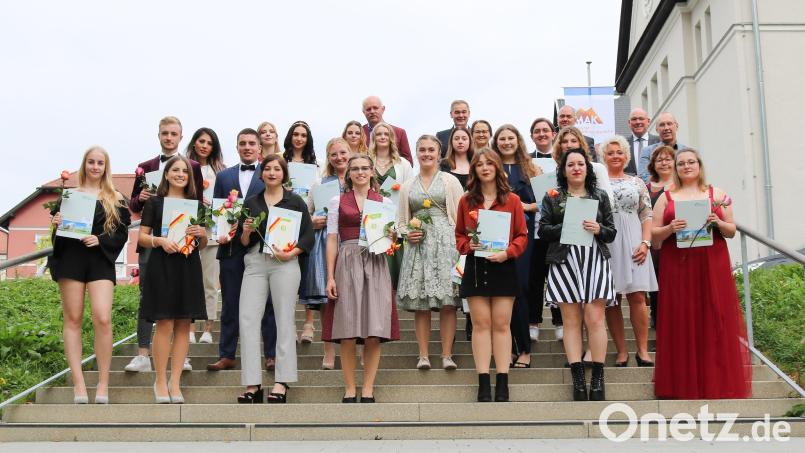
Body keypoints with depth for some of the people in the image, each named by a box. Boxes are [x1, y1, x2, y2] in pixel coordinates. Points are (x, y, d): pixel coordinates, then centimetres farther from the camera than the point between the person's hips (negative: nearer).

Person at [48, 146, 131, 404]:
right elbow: (58, 231, 16)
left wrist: (100, 241, -11)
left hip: (100, 261, -1)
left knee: (103, 319, -15)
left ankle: (103, 384, -7)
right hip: (70, 259, 2)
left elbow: (122, 235, 6)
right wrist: (57, 224, -6)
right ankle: (78, 385, -1)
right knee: (73, 319, -2)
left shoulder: (116, 199, 11)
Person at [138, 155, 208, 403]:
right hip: (162, 265, -3)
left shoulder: (195, 205, 15)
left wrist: (202, 234, -4)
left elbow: (203, 245, 17)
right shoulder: (155, 202, 6)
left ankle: (175, 382, 8)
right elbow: (142, 237, 3)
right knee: (165, 324, -7)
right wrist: (160, 240, -15)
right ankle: (160, 381, 4)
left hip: (189, 266, 3)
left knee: (184, 325, 2)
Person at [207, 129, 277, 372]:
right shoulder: (223, 176, 15)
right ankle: (226, 355, 14)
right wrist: (219, 233, -5)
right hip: (231, 248, 3)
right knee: (230, 304, 7)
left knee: (268, 303, 3)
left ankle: (271, 354, 10)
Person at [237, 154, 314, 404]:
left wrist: (291, 253, -10)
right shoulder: (251, 202, 15)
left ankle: (281, 383, 1)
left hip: (285, 263, -3)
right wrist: (246, 232, -5)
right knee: (248, 319, -6)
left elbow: (309, 236, 3)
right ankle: (253, 385, -3)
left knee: (284, 319, -2)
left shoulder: (295, 201, 8)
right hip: (255, 262, 3)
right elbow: (243, 242, 16)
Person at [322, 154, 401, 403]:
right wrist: (330, 276, -3)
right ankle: (350, 389, 8)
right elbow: (332, 240, 5)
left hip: (375, 265, 1)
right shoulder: (337, 202, 10)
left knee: (374, 332, -3)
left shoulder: (384, 202, 14)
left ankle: (368, 389, 6)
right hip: (347, 265, -1)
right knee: (347, 333, -3)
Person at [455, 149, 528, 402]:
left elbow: (522, 235, 2)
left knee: (501, 324, 1)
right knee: (481, 324, 1)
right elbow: (459, 235, 12)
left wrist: (507, 252, -13)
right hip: (475, 267, 1)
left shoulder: (512, 200, 4)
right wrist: (468, 245, -8)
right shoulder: (466, 201, 9)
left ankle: (502, 384, 5)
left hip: (503, 267, -1)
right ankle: (483, 383, 4)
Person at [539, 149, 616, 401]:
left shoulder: (600, 197, 15)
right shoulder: (552, 198, 11)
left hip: (595, 262, 1)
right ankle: (578, 379, 0)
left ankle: (597, 379, -2)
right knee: (571, 320, -1)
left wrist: (599, 229, -10)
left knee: (594, 318, -6)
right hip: (564, 263, 0)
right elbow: (543, 230, 3)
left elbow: (612, 233, 11)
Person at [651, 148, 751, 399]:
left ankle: (718, 383, 8)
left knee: (715, 320, 0)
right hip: (678, 268, 0)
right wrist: (670, 228, -14)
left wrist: (718, 222, -10)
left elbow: (731, 231, 10)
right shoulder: (666, 197, 9)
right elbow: (654, 235, 5)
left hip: (712, 266, 1)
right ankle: (684, 385, 5)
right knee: (681, 322, -1)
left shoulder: (717, 194, 10)